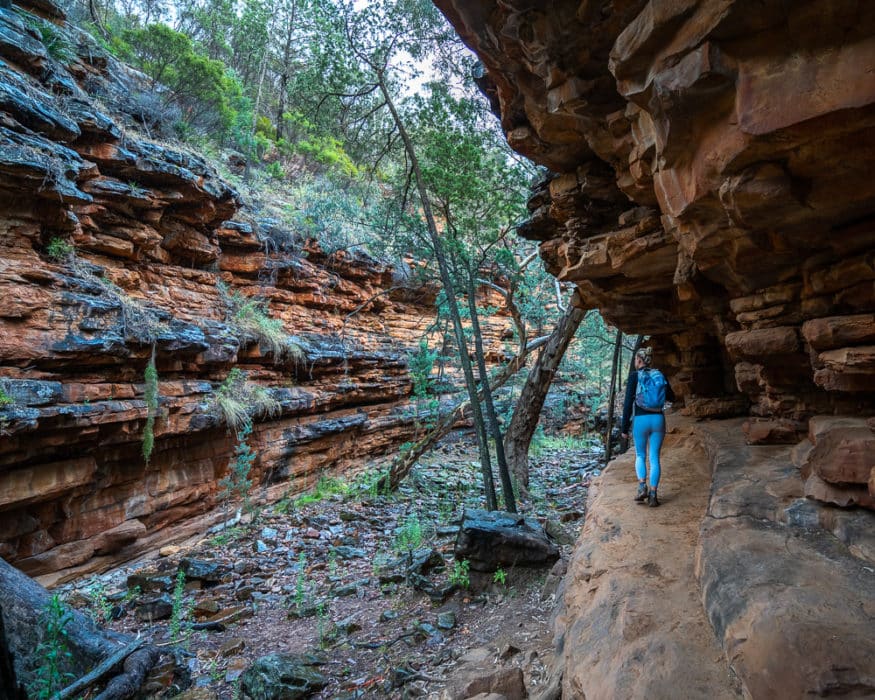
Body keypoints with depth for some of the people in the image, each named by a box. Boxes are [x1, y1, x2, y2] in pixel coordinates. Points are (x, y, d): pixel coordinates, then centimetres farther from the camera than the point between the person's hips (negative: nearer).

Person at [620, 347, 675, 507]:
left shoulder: (634, 375, -5)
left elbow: (628, 403, -8)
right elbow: (671, 397, 19)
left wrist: (624, 428, -3)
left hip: (641, 420, -3)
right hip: (658, 419, 3)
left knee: (640, 456, 16)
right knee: (655, 458, 7)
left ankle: (642, 487, -3)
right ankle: (653, 495, 1)